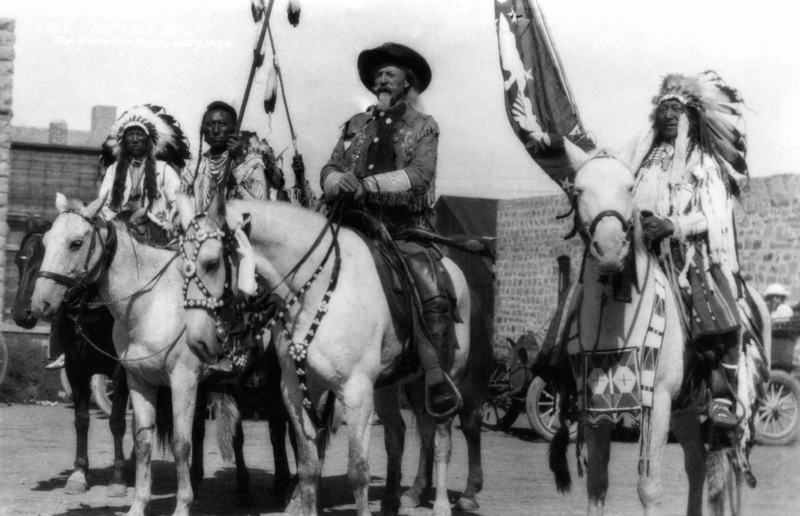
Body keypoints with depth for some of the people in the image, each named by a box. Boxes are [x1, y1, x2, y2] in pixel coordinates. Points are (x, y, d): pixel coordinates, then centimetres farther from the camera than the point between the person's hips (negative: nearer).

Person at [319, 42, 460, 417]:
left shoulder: (424, 127, 10)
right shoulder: (356, 125, 21)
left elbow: (419, 175, -7)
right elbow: (328, 171, 12)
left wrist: (370, 183, -18)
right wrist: (339, 181, -13)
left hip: (405, 229, -3)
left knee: (434, 294, -25)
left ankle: (435, 376, -13)